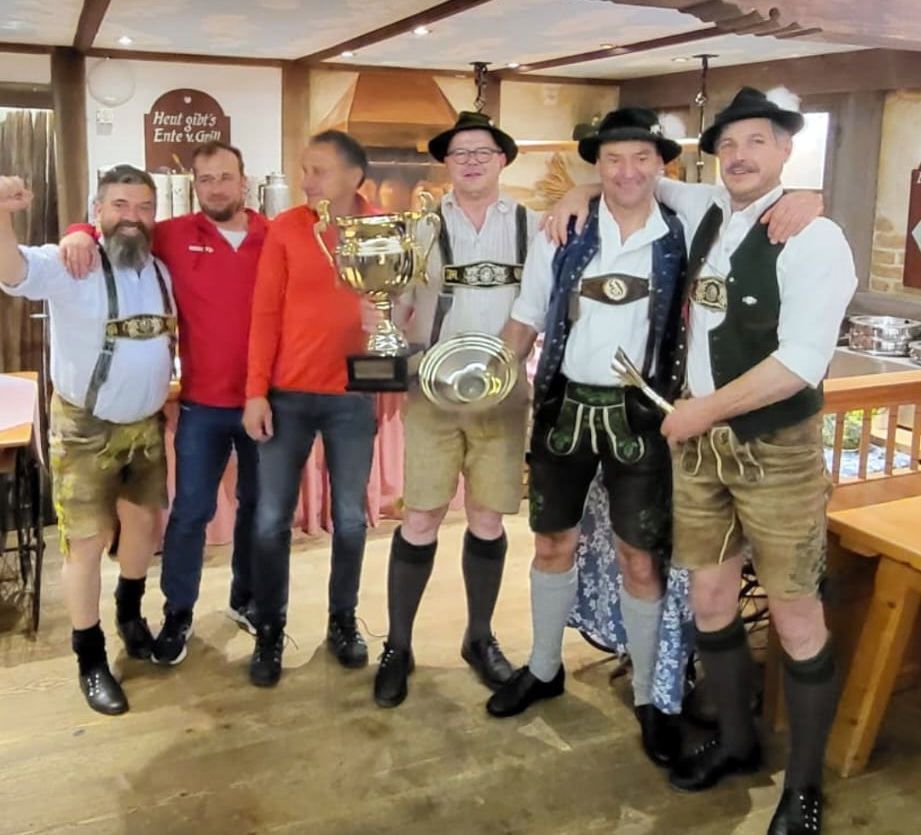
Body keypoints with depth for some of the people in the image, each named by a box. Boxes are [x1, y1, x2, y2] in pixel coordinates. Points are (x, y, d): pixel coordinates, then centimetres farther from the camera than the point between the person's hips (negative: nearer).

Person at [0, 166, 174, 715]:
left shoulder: (162, 271, 4)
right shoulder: (69, 265, -16)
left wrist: (165, 396, 14)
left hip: (148, 424, 6)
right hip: (86, 429, -6)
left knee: (146, 520, 19)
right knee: (88, 542, 1)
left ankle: (130, 611, 45)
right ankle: (91, 659, 17)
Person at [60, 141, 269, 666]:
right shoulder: (175, 236, -1)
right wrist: (81, 234, -12)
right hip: (202, 404, -1)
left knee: (259, 504, 15)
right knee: (191, 510, 5)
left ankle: (247, 599, 35)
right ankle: (178, 615, 21)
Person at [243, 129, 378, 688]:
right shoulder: (285, 228, -1)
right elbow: (265, 314, -2)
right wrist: (256, 391, -7)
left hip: (354, 397, 1)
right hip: (287, 395, 0)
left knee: (351, 518, 10)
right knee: (272, 519, 3)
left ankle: (344, 620, 29)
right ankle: (270, 630, 20)